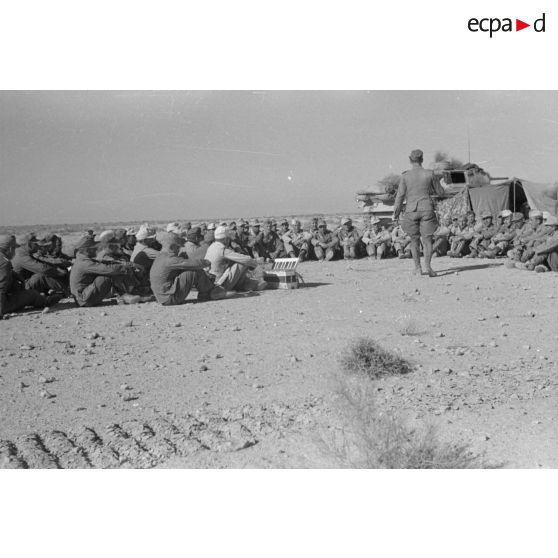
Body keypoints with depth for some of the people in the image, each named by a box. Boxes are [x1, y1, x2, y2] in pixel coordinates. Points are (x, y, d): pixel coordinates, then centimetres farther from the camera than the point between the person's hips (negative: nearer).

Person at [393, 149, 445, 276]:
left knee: (414, 240, 13)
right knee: (427, 239, 2)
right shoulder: (429, 174, -1)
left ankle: (418, 268, 16)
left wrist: (396, 213, 6)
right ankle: (427, 265, -15)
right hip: (427, 209, 0)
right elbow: (440, 192, 7)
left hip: (411, 210, 0)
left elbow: (400, 196, -3)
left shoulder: (405, 176, -3)